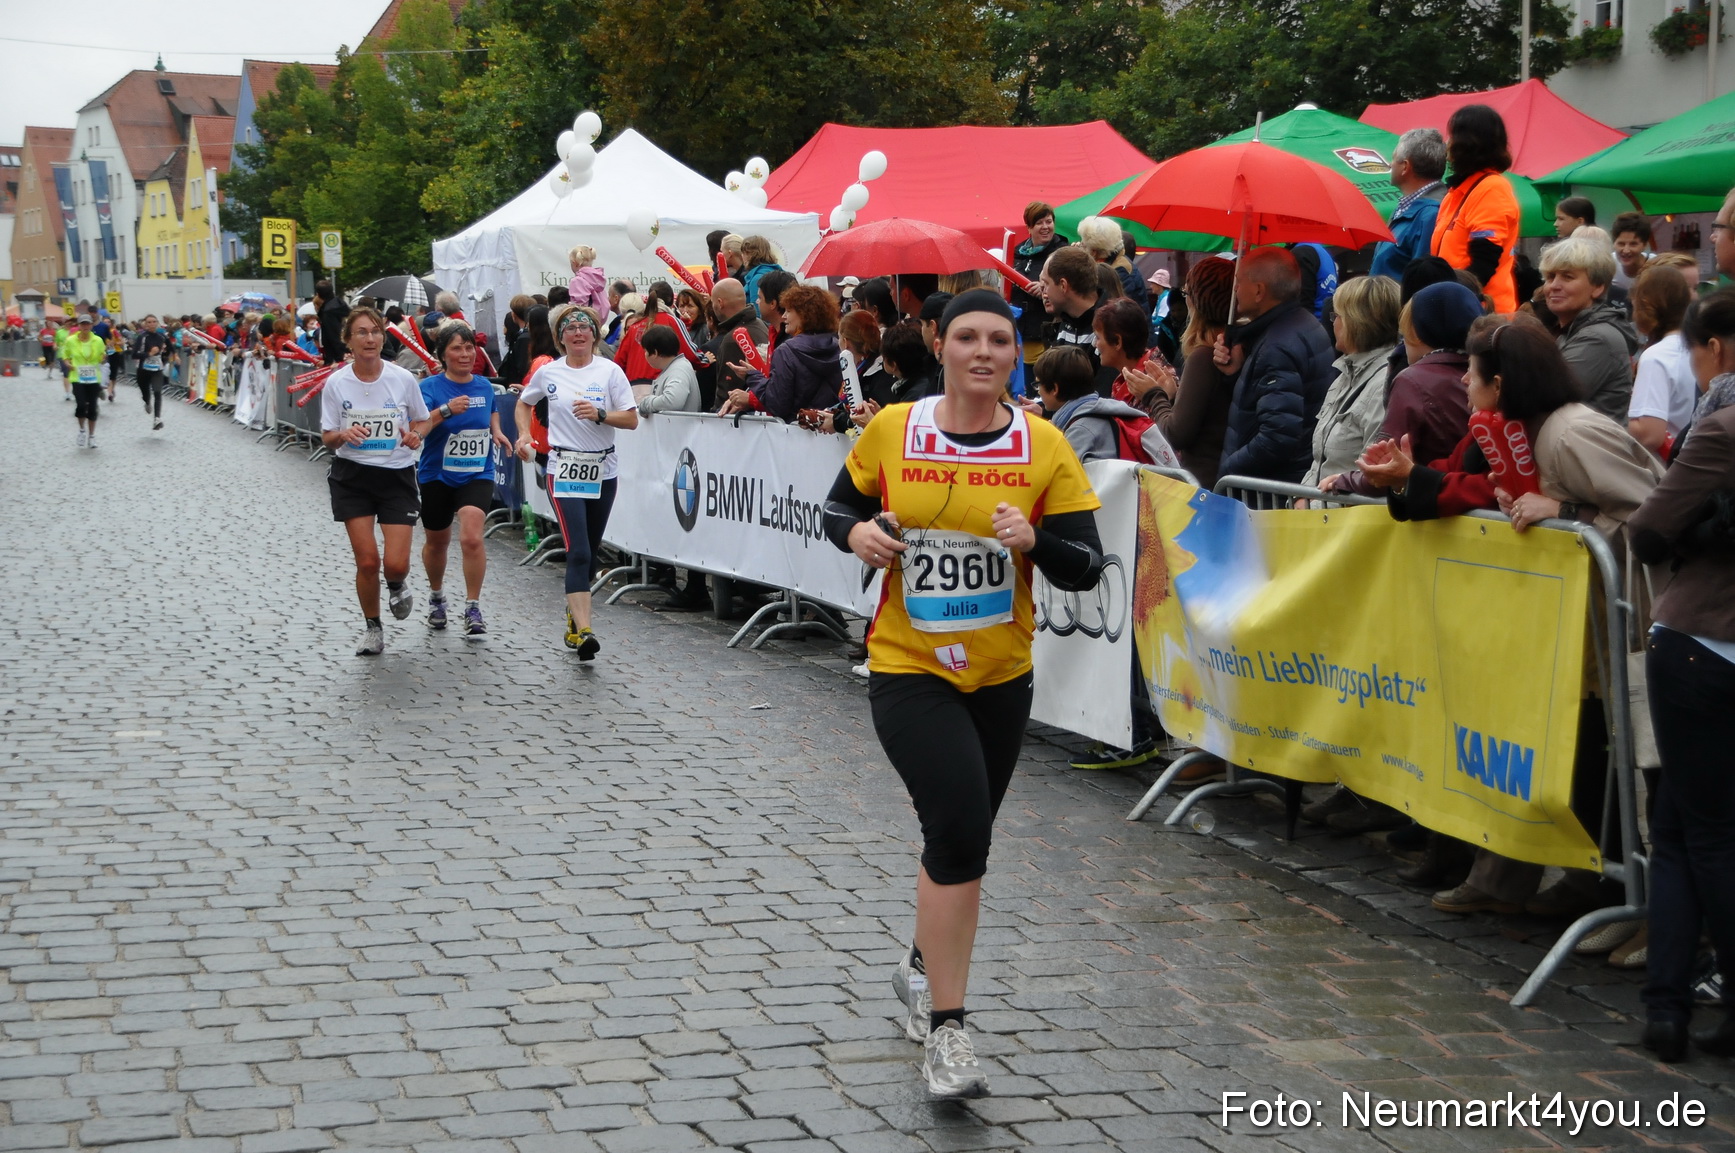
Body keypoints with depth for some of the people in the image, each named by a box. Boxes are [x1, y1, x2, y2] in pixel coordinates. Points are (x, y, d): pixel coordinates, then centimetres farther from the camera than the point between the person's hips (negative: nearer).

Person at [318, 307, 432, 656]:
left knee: (396, 563, -9)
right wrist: (343, 436, -20)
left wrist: (415, 435, -13)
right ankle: (372, 628, 19)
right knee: (367, 561, -4)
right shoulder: (336, 383, -4)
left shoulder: (403, 379, -5)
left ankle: (397, 587, 29)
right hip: (352, 477, 0)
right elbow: (328, 438, 2)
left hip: (397, 477, 0)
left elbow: (422, 421, 9)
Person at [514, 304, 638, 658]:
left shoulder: (610, 371, 0)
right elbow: (524, 403, 22)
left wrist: (599, 414, -19)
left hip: (603, 471, 2)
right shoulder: (548, 373, 4)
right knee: (578, 552, -15)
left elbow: (632, 419, -4)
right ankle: (583, 632, -22)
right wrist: (524, 433, 5)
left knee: (589, 552, 12)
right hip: (564, 470, -2)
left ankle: (574, 618, 32)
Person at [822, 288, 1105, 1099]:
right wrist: (856, 533, -13)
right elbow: (839, 507, 9)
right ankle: (945, 1030, -7)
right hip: (907, 669, -3)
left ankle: (923, 968, 47)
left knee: (961, 836, 18)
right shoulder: (891, 432, -5)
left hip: (1001, 674, 3)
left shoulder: (1045, 448, -5)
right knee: (960, 828, -17)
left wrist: (1034, 540, -25)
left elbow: (1085, 567, -5)